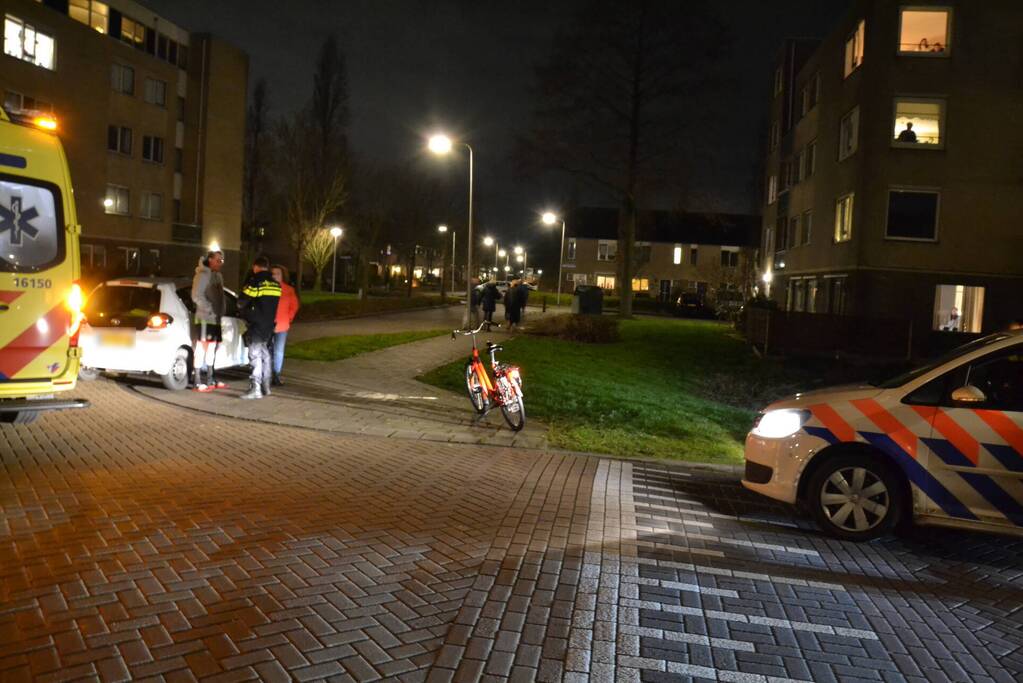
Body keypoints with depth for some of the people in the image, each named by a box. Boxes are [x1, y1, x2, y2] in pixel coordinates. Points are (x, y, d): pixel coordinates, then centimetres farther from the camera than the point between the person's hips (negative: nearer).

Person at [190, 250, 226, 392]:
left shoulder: (218, 275, 18)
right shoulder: (202, 275, -9)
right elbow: (197, 296, -17)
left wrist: (221, 311, 8)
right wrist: (210, 310, -21)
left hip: (216, 318, 9)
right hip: (204, 317, -9)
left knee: (212, 348, 13)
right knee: (202, 348, -7)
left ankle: (209, 379, 22)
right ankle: (197, 382, -4)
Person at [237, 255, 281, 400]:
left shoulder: (255, 282, -13)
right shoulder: (275, 284, 9)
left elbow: (242, 302, -5)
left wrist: (244, 312, 14)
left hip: (256, 324, -7)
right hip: (269, 324, 7)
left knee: (255, 355, -5)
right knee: (265, 354, 16)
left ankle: (255, 389, -8)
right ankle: (266, 386, 21)